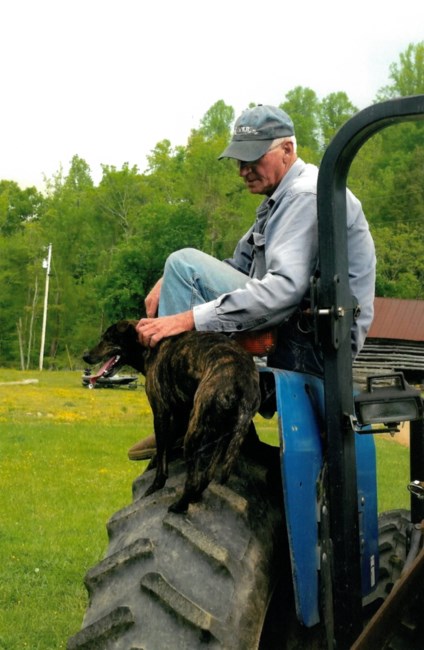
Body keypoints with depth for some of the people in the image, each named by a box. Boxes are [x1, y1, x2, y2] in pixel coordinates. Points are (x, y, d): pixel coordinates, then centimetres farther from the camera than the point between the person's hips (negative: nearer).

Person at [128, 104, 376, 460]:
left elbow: (286, 287, -28)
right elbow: (239, 266, 19)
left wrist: (190, 318, -32)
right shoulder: (282, 198, 20)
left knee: (185, 264, -17)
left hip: (312, 345, -11)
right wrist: (168, 282, 1)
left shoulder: (307, 196, -14)